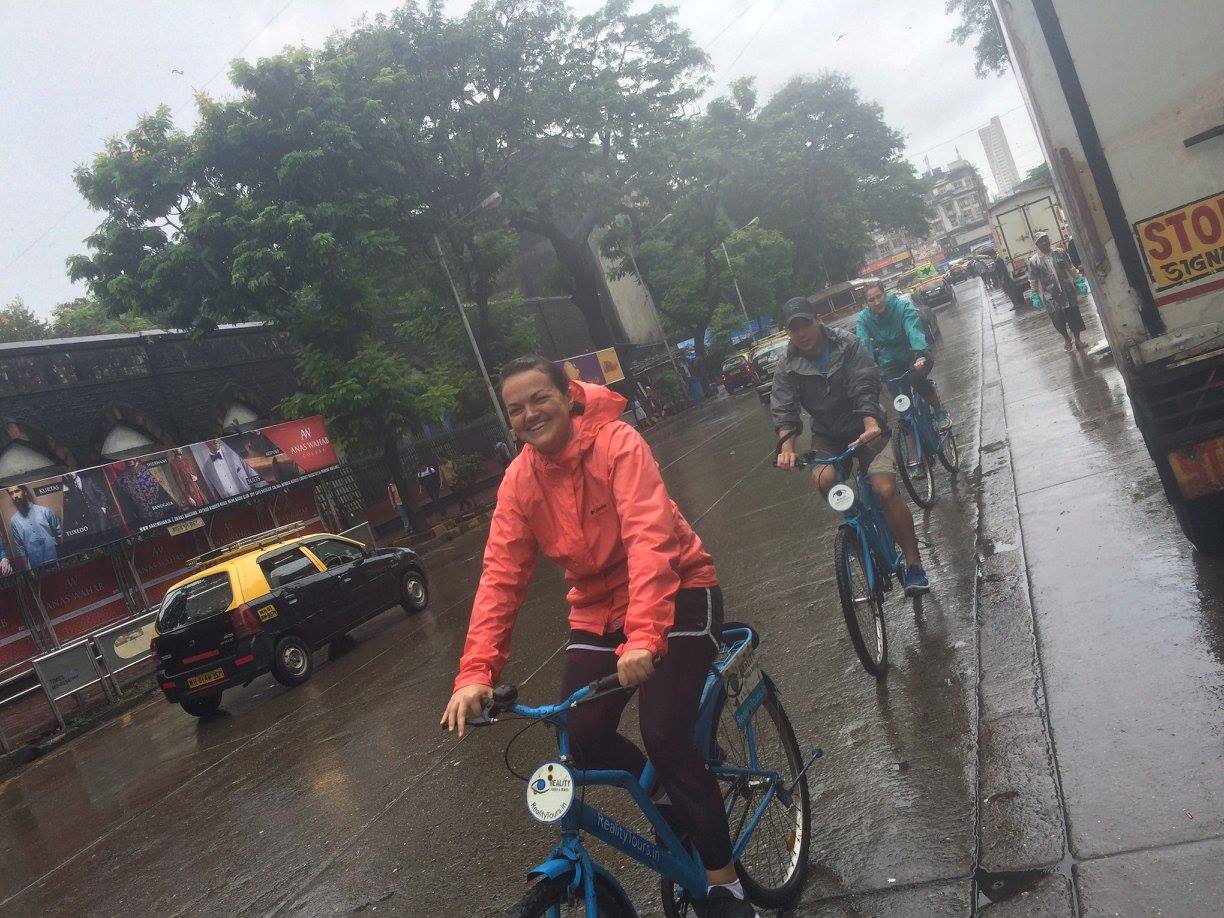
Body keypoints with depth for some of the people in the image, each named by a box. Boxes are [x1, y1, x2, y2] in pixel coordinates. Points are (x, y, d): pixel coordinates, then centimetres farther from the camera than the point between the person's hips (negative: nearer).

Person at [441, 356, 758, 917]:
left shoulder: (617, 443, -20)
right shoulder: (518, 481, -6)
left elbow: (649, 538, -32)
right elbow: (500, 575, -11)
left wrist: (644, 636, -46)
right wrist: (475, 673, -23)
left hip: (675, 593, -5)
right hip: (598, 609, 5)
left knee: (665, 734, -19)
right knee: (579, 738, -12)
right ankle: (667, 795, 22)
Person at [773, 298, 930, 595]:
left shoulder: (847, 345, -15)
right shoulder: (788, 366, -9)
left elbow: (865, 387, -25)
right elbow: (783, 408, -17)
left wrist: (871, 424, -45)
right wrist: (787, 447, -36)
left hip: (865, 428, -2)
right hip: (827, 435, 2)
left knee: (886, 490, -20)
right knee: (826, 481, -28)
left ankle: (914, 563, -6)